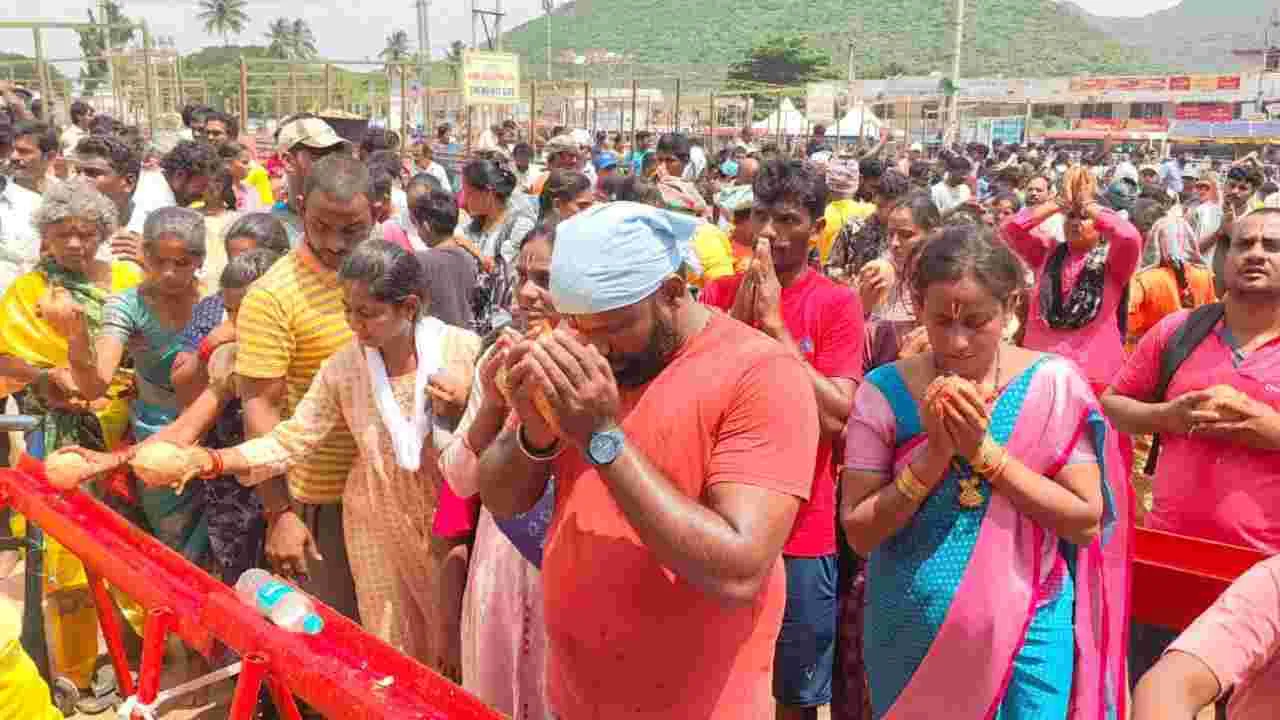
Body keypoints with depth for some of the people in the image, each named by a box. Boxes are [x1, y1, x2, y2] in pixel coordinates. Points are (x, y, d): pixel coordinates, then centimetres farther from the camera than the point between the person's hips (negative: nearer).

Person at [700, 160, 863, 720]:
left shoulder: (836, 303, -7)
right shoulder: (719, 293, 2)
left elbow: (835, 419, -17)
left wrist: (774, 324, -19)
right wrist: (736, 315, -13)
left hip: (801, 531, -2)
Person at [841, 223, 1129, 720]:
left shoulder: (1051, 384, -8)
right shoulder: (885, 392, -8)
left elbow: (1086, 522, -10)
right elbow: (858, 531, -8)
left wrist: (984, 450, -19)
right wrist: (933, 455, -20)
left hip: (1025, 634, 0)